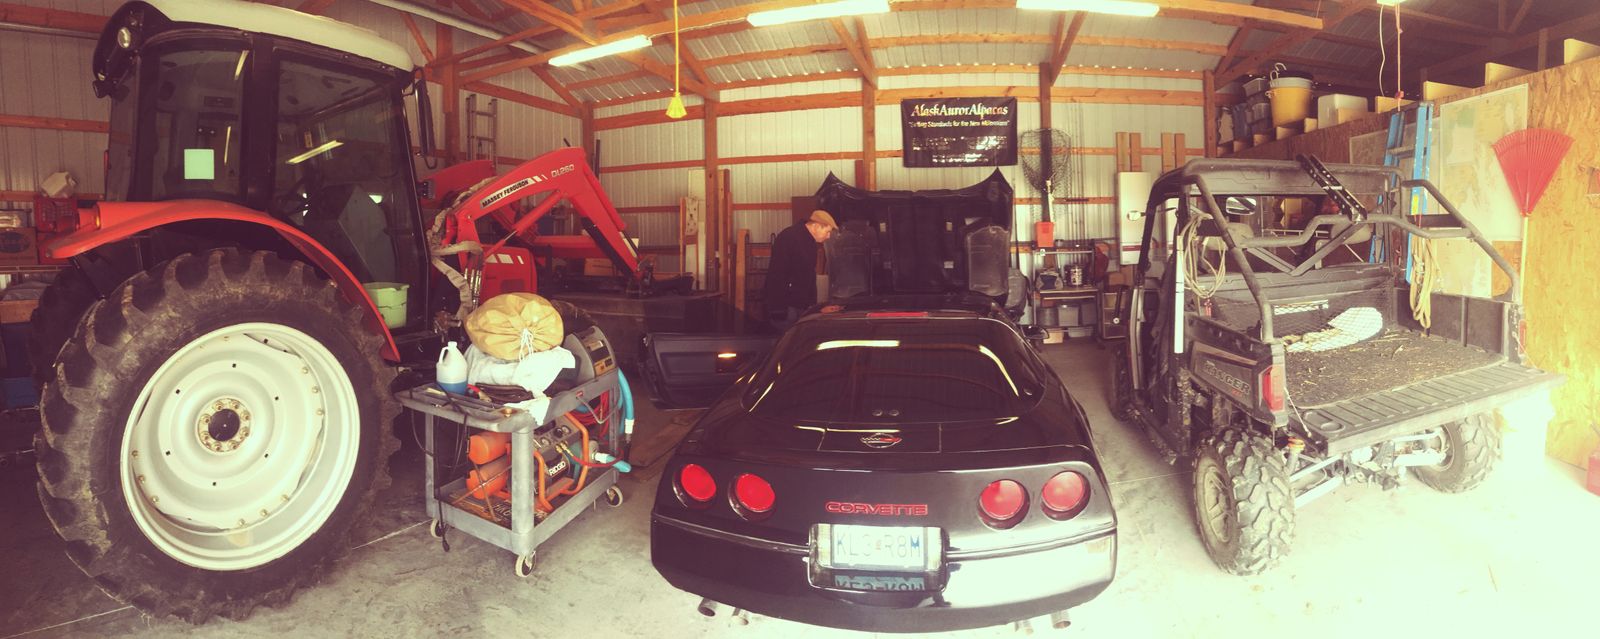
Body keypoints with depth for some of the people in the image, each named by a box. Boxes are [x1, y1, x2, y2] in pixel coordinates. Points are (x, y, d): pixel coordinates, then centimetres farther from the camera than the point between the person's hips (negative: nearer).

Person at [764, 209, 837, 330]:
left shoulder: (810, 242, 13)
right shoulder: (788, 238, -16)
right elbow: (777, 274, -20)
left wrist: (812, 304, 16)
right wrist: (778, 310, -23)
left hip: (802, 305, 9)